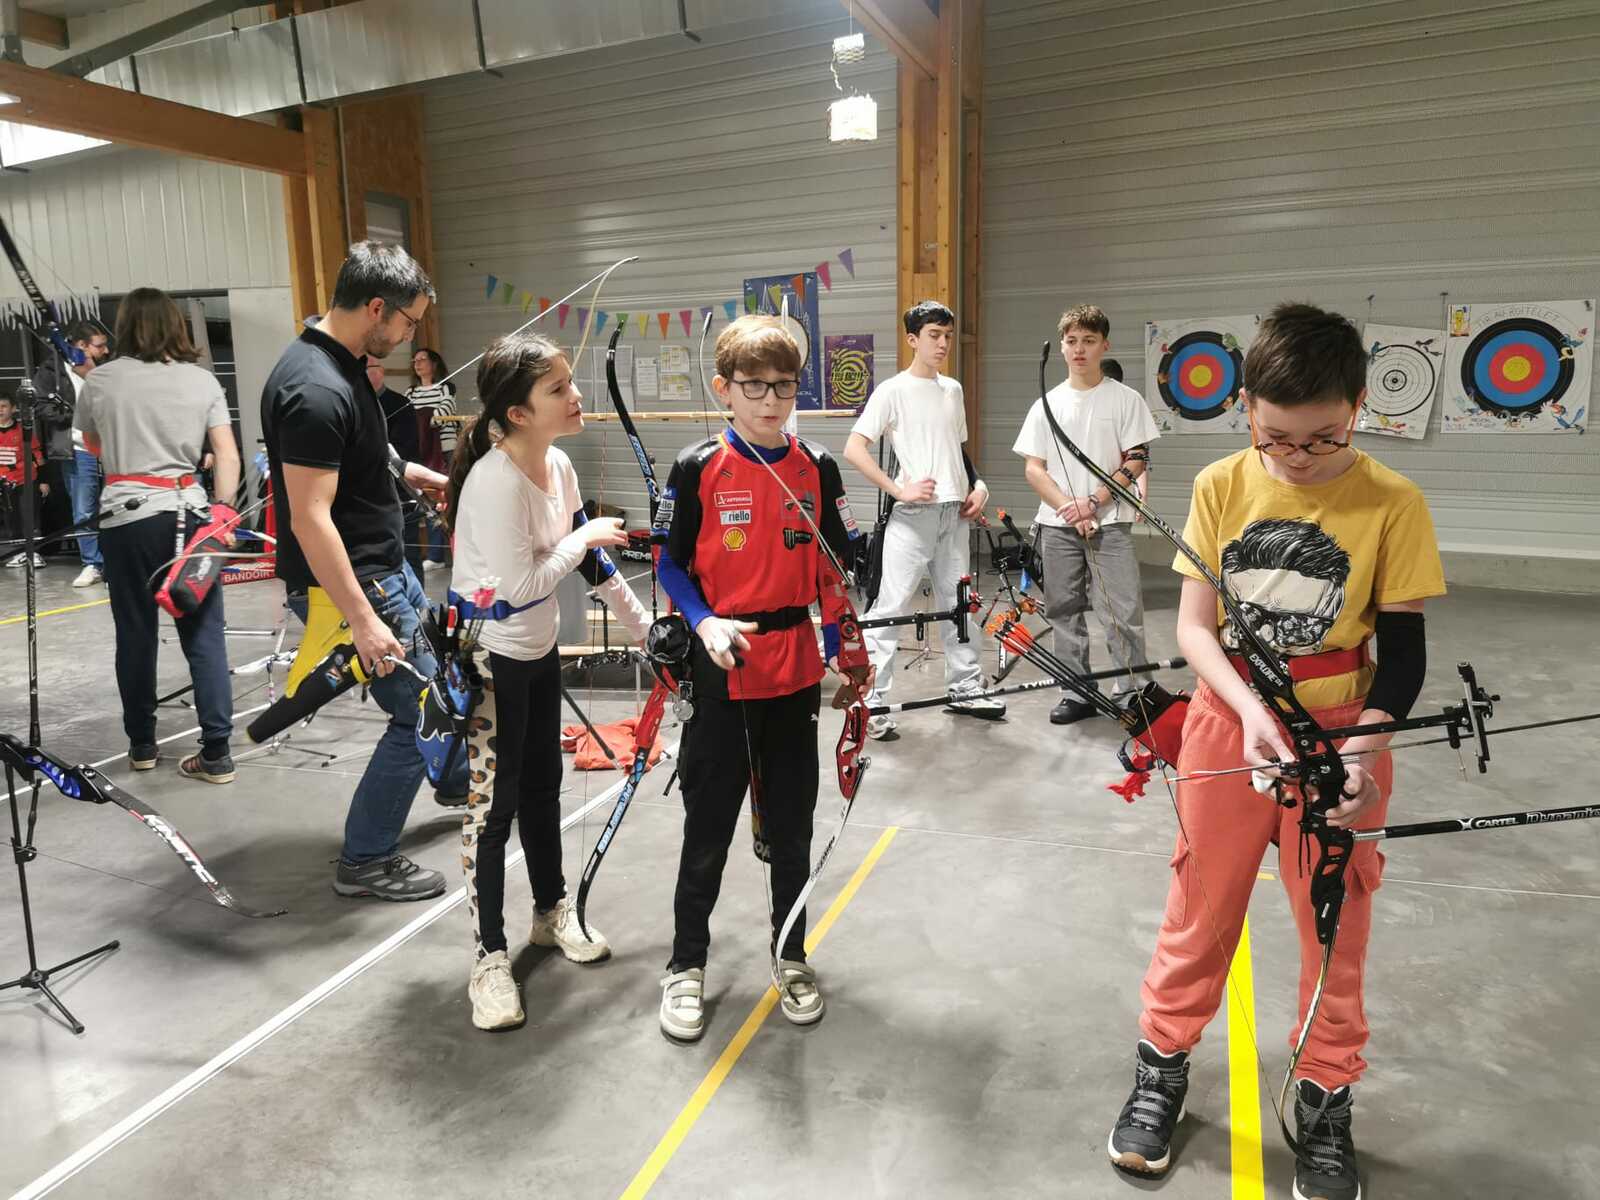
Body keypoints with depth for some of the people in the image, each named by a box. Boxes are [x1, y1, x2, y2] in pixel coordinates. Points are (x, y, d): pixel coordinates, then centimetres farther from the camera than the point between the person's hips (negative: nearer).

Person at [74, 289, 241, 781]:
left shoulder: (100, 380, 5)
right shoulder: (203, 380, 3)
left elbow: (91, 444, 22)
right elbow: (228, 455, -3)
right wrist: (222, 512, 0)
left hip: (126, 516, 1)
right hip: (188, 511, 0)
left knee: (135, 632, 11)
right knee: (204, 633, 0)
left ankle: (141, 744, 23)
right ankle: (217, 753, -1)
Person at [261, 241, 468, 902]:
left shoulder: (339, 362, 4)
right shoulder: (316, 391, -27)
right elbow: (309, 519, -29)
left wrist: (411, 471, 19)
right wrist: (362, 620, -28)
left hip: (386, 568, 10)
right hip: (348, 583, -10)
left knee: (439, 671, 25)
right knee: (420, 714, -1)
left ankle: (457, 782, 50)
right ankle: (366, 860, 15)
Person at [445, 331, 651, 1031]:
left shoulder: (558, 464, 0)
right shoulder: (495, 479, -25)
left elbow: (592, 560, 8)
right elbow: (521, 586, -27)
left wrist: (643, 624, 9)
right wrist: (583, 536, -15)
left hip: (538, 649, 8)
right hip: (488, 658, -8)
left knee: (543, 784, 19)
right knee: (493, 802, 1)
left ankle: (552, 911, 38)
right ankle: (490, 956, 16)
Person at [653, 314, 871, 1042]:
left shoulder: (817, 469, 2)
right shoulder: (698, 468, -6)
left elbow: (835, 569, 6)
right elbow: (671, 564, -1)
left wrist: (841, 652, -2)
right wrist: (705, 624, -17)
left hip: (795, 671, 3)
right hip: (720, 671, -2)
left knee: (791, 822, 14)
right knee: (708, 825, 8)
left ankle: (791, 955, 33)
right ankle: (686, 964, 27)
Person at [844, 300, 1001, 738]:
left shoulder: (953, 390, 14)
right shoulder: (893, 390, -5)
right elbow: (853, 449, -12)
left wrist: (978, 485, 7)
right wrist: (899, 489, -17)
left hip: (954, 513, 7)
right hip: (913, 515, -6)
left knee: (958, 603, 13)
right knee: (892, 606, -8)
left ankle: (966, 688, 25)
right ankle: (871, 700, -2)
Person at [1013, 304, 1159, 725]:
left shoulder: (1125, 398, 3)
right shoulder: (1047, 403, 9)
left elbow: (1136, 461, -2)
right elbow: (1033, 468, 5)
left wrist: (1093, 502, -13)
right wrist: (1069, 507, -9)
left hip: (1111, 523, -3)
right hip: (1057, 524, 3)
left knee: (1124, 612, -8)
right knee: (1064, 611, 8)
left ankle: (1135, 693, 1)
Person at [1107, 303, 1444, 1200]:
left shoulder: (1393, 503, -10)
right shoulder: (1222, 486, -7)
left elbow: (1403, 652, -6)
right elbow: (1194, 625, -6)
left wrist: (1363, 748, -20)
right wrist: (1251, 711, -21)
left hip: (1341, 732, 0)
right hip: (1228, 724, 1)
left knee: (1336, 927, 13)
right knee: (1200, 910, 13)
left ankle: (1326, 1100, 36)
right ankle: (1163, 1070, 33)